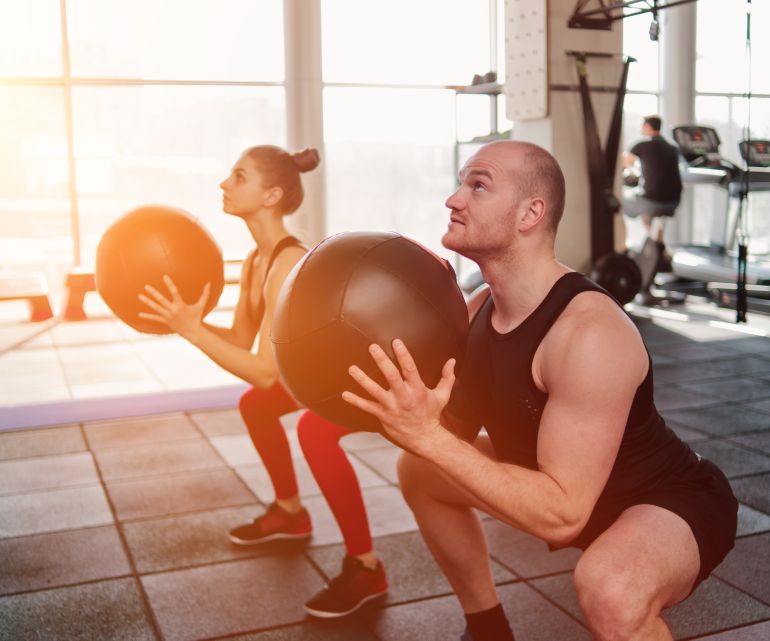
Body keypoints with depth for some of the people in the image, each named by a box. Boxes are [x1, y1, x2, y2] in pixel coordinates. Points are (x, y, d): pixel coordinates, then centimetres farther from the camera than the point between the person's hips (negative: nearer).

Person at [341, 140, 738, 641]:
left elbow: (562, 514, -35)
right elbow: (457, 431, 2)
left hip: (673, 504, -8)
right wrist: (396, 404, -17)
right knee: (421, 471, 9)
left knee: (610, 584, -39)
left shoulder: (590, 334, -33)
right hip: (573, 490, 8)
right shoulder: (481, 308, -7)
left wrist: (428, 437, -39)